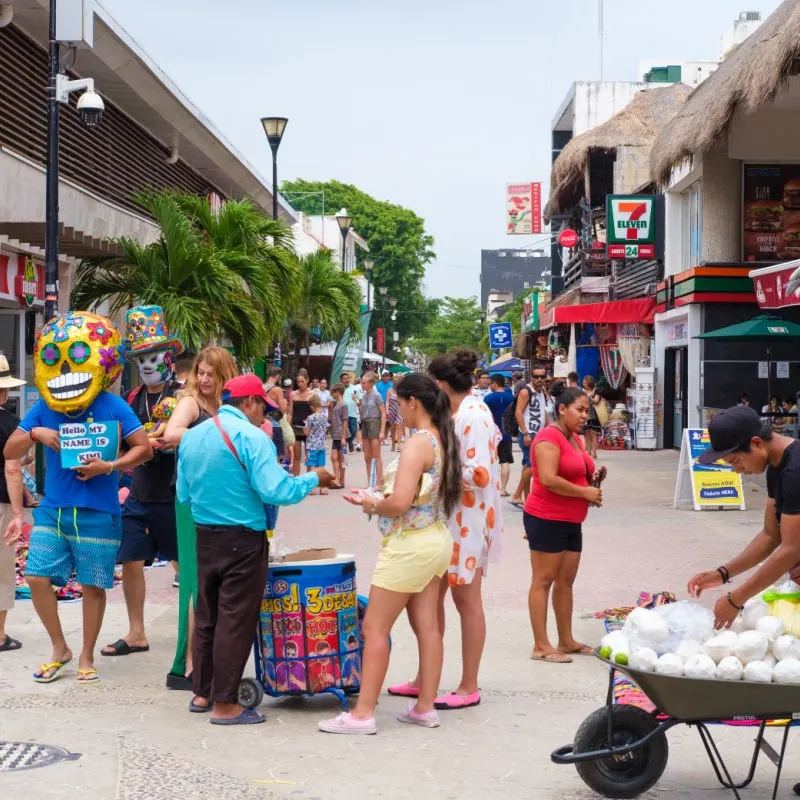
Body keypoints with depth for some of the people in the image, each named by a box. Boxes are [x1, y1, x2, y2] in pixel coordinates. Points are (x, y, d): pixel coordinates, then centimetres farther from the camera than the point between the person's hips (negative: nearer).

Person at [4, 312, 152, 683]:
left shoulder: (112, 406, -7)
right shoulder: (43, 408, 3)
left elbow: (144, 448, -7)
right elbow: (9, 452, 4)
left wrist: (110, 466, -21)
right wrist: (35, 433, -15)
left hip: (97, 513, -3)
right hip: (52, 510, 3)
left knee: (93, 586, 5)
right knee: (37, 577, -3)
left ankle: (87, 656, 23)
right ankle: (59, 648, 17)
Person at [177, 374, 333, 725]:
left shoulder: (191, 436, 7)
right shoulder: (251, 437, -16)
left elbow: (184, 494, 12)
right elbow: (275, 491, -22)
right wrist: (312, 479, -8)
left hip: (205, 537, 7)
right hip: (243, 540, -7)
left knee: (206, 616, 17)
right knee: (235, 621, 0)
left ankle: (202, 693, 26)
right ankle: (224, 704, 5)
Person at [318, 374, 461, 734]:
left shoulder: (417, 444, -20)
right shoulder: (443, 440, 7)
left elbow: (398, 504, -27)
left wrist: (371, 504, -8)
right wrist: (383, 499, 11)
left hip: (409, 546, -9)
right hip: (436, 540, 9)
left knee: (375, 628, -2)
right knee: (427, 626, 12)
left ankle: (363, 713, 2)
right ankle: (425, 707, 18)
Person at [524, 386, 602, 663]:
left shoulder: (575, 439, 15)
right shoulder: (549, 437, -15)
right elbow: (548, 479, -25)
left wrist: (593, 476, 6)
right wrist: (585, 492, -17)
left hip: (571, 522, 9)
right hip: (546, 520, -9)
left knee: (566, 581, 12)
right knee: (543, 580, -5)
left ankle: (566, 640, 19)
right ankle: (541, 646, -3)